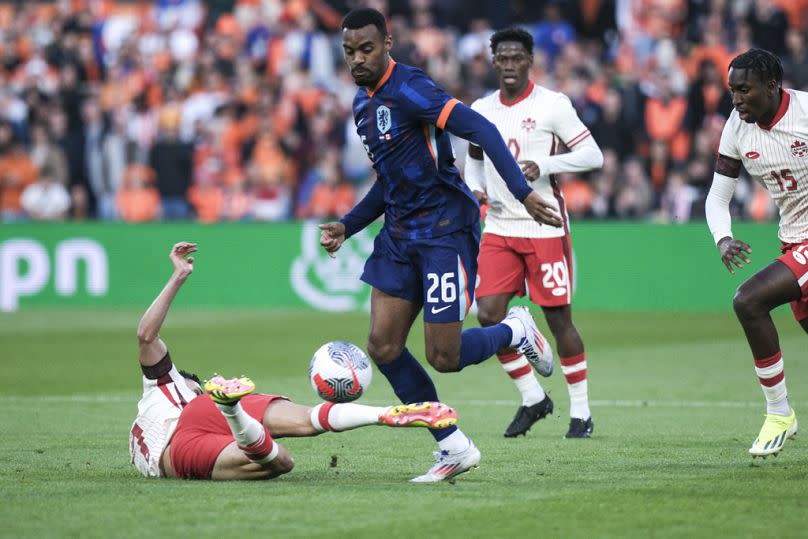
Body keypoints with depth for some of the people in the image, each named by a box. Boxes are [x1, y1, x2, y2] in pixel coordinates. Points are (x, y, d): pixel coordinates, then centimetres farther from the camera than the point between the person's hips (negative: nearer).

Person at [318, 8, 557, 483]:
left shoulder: (407, 89, -17)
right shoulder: (364, 103, 12)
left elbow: (480, 129, -25)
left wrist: (522, 191, -33)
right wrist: (347, 225, 14)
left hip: (445, 229, -9)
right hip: (400, 234, 9)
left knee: (443, 357, -7)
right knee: (383, 346, 0)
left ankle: (516, 331, 24)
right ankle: (455, 449, 10)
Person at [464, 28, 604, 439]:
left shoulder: (552, 104, -7)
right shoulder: (480, 110, 9)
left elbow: (593, 155, -9)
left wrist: (543, 166, -21)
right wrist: (474, 188, 2)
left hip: (545, 227, -5)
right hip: (499, 227, 5)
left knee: (559, 318, -1)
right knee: (487, 315, -6)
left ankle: (581, 412, 10)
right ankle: (533, 398, 11)